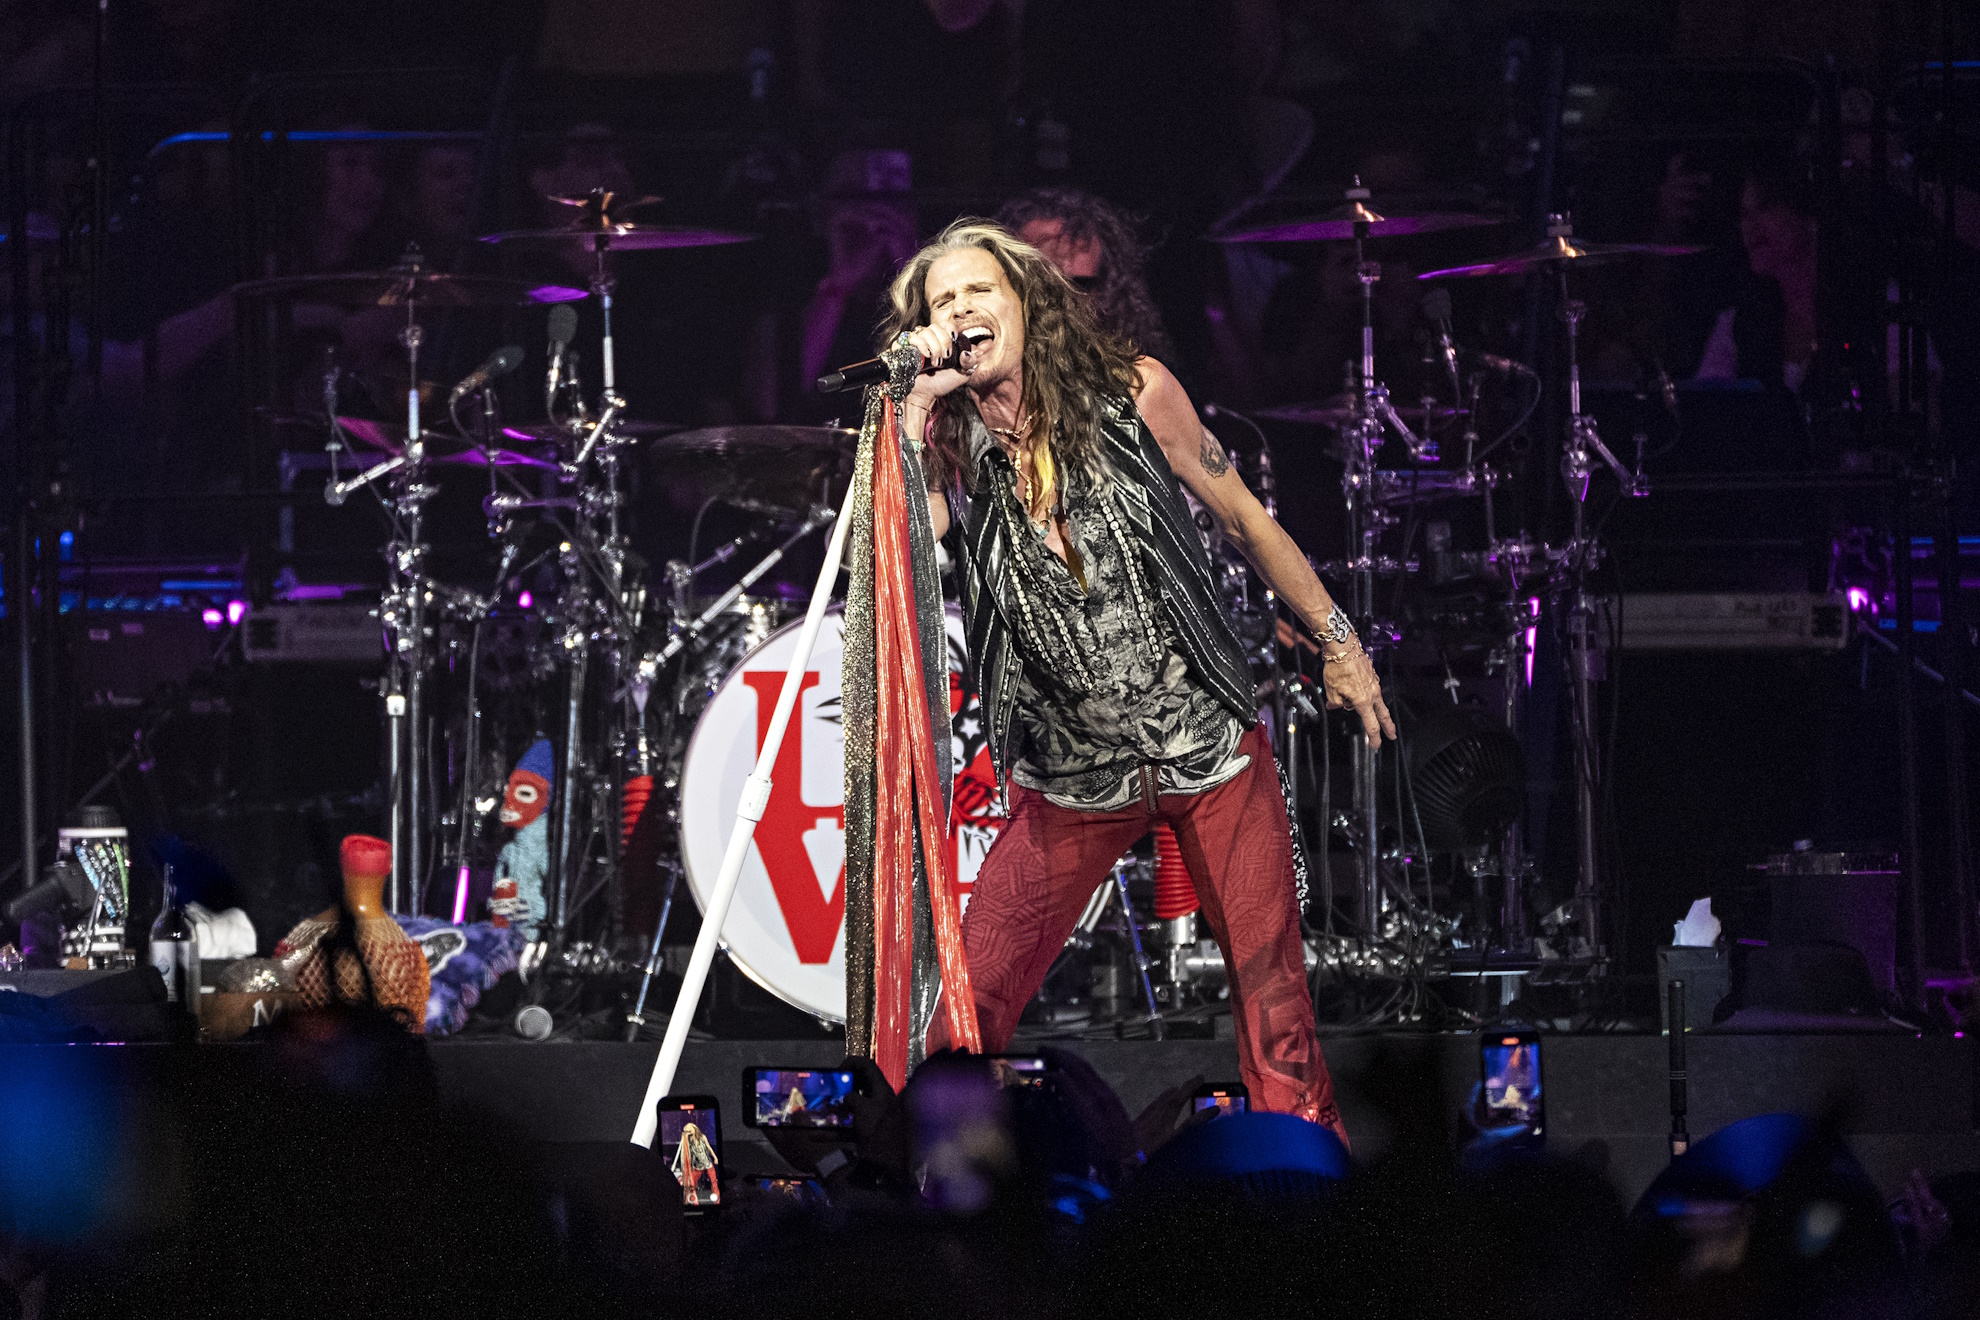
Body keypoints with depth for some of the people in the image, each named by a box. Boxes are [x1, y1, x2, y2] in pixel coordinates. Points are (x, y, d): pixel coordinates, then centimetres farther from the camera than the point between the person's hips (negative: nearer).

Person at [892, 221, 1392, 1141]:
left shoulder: (1133, 394, -5)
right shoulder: (950, 453, -5)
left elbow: (1241, 519, 6)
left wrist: (1337, 641, 10)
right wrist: (916, 404, -24)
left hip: (1211, 747, 0)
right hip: (1071, 779, 0)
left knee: (1269, 976, 2)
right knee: (973, 997, -6)